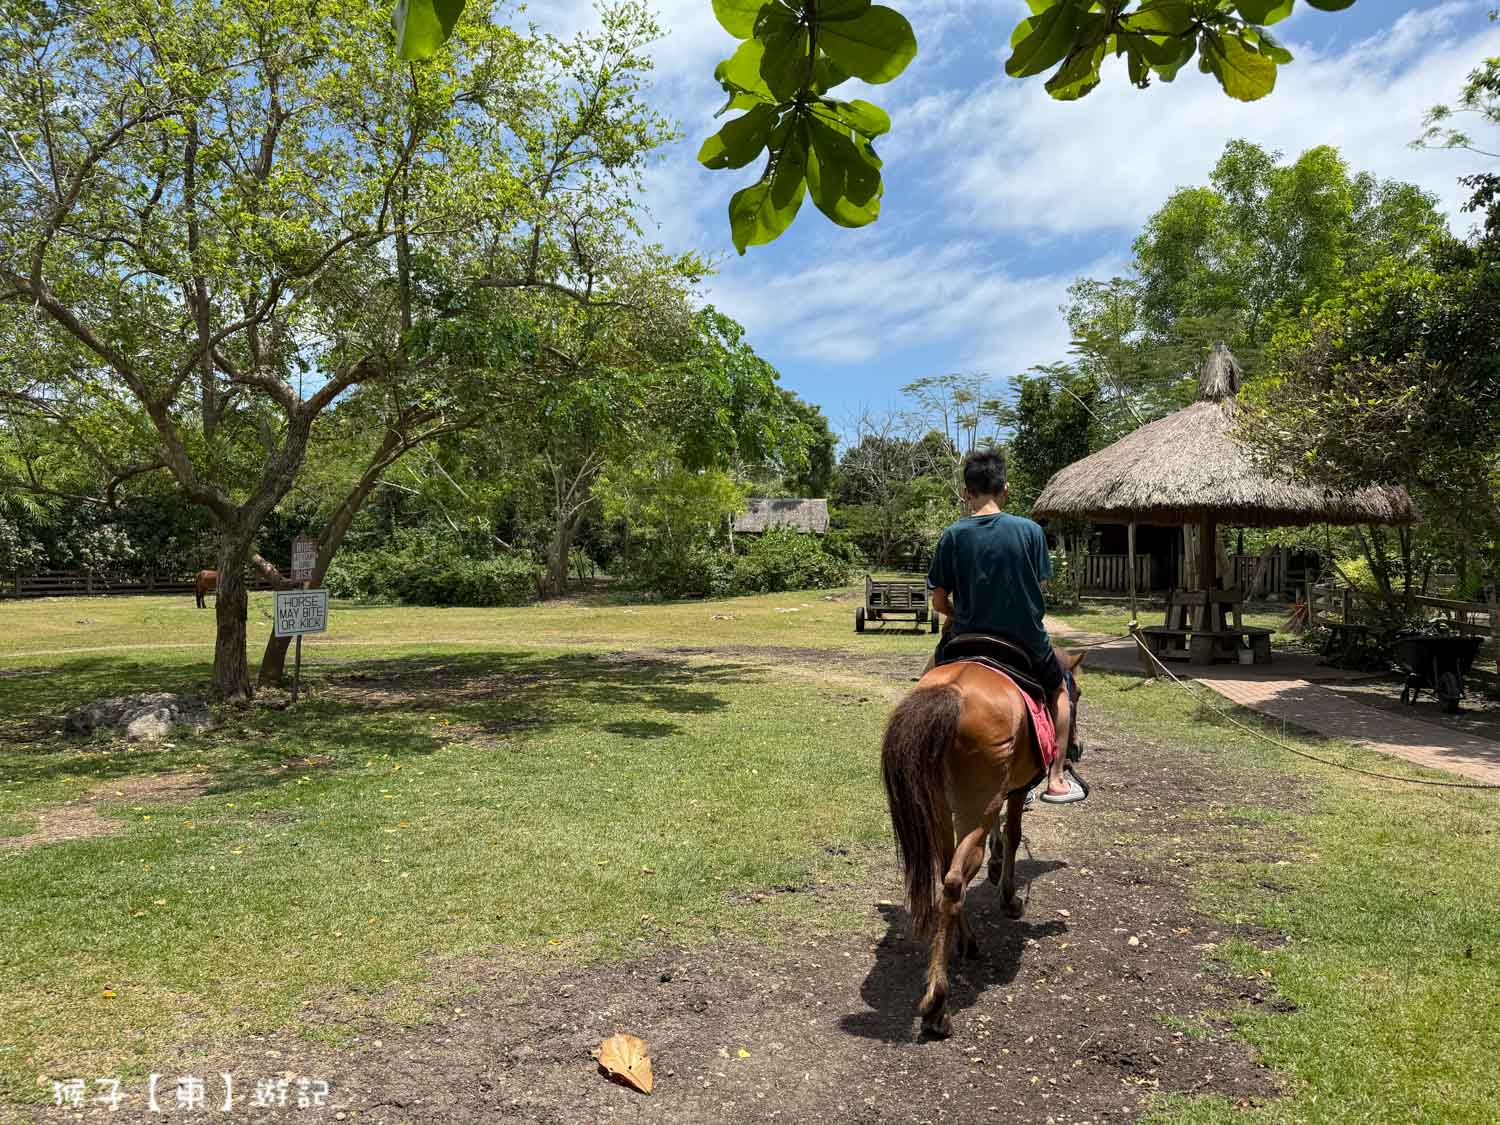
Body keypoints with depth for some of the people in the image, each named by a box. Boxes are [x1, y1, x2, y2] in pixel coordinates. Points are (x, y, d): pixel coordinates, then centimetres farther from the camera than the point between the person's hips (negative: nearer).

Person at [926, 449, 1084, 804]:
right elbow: (1037, 588, -2)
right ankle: (1057, 779, 27)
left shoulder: (952, 536, -9)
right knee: (1059, 687, 29)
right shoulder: (1030, 531, -9)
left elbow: (938, 602, -5)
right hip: (1026, 642, 0)